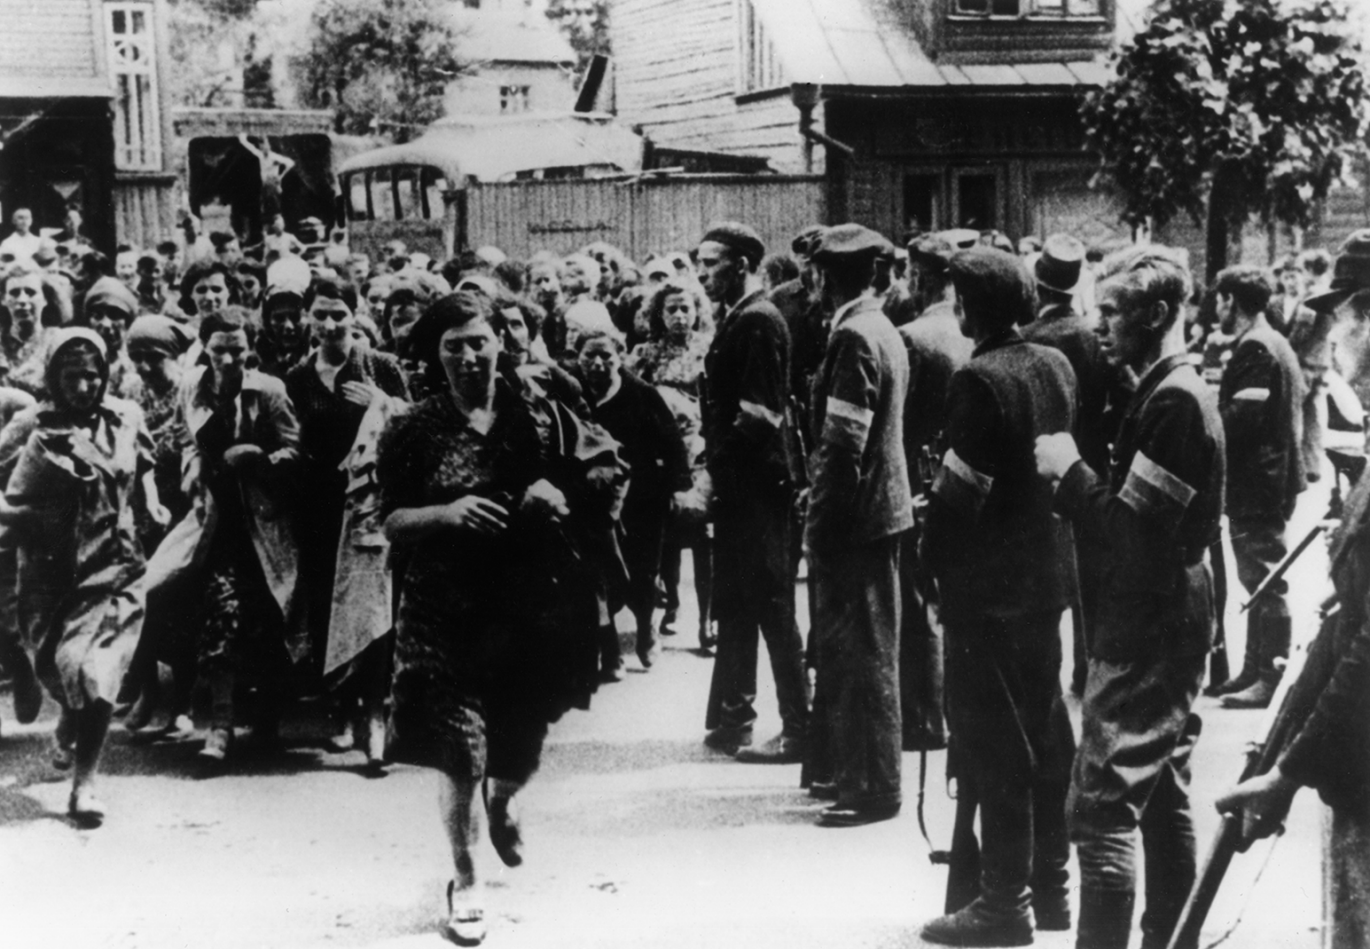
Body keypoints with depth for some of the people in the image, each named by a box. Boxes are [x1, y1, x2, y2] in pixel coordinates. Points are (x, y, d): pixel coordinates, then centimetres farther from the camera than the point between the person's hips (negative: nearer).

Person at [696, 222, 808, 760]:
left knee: (771, 605, -4)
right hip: (737, 485, 10)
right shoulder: (736, 319, 13)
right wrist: (714, 472, 11)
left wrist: (717, 467, -17)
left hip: (756, 484, -10)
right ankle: (730, 720, 25)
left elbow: (757, 413, -20)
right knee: (735, 607, 16)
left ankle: (798, 727, 3)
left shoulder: (758, 322, -15)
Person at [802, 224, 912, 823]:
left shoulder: (854, 337, -17)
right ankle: (856, 772, 26)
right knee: (867, 651, 16)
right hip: (881, 509, 10)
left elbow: (844, 443, -21)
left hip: (854, 514, -10)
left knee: (861, 654, -3)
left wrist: (819, 521, -16)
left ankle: (873, 789, 3)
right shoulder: (883, 330, 13)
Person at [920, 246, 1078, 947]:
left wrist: (934, 558, -7)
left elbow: (961, 488, -19)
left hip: (987, 579, -8)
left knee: (991, 738, 0)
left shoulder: (980, 378, -17)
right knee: (1045, 725, 15)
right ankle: (1050, 885, 26)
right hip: (1048, 572, 8)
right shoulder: (1057, 366, 5)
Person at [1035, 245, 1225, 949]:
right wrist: (1076, 479, 0)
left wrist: (1070, 471, -13)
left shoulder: (1172, 400, -18)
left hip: (1148, 626, -11)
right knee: (1164, 797, 16)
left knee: (1102, 802, -10)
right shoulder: (1173, 391, 13)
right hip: (1166, 618, 11)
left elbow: (1133, 528, -24)